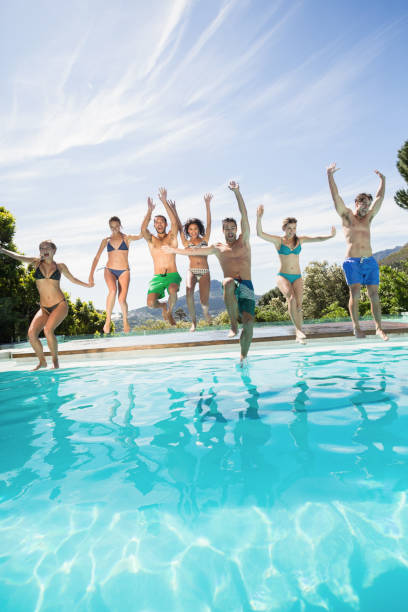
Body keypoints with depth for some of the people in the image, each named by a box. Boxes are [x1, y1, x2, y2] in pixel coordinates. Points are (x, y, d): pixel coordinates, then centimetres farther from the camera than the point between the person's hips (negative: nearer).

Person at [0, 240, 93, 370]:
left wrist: (87, 284, 26)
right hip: (44, 308, 2)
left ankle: (55, 361, -7)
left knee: (48, 330, -26)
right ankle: (42, 361, 7)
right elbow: (19, 257, -9)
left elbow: (72, 279, 23)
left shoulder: (60, 266, 7)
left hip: (60, 305, -2)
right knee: (31, 333, -16)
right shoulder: (37, 262, 8)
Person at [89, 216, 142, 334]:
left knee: (122, 299, -14)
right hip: (109, 270, 1)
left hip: (124, 271, -1)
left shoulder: (127, 238, 4)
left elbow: (140, 236, -16)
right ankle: (108, 319, -15)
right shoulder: (106, 241, 9)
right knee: (113, 291, -30)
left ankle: (125, 320, 16)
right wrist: (91, 274, 2)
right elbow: (97, 257, 10)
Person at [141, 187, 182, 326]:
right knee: (150, 303, -21)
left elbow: (174, 222, -10)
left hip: (173, 275, -1)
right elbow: (143, 229, -10)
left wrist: (165, 202, -11)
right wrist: (150, 210, -12)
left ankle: (169, 311, -4)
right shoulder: (151, 239, 12)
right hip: (157, 277, 2)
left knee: (172, 291, -37)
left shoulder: (171, 236, 9)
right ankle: (163, 306, 18)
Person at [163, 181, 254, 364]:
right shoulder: (218, 248, 20)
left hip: (246, 287, 1)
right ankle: (233, 325, -31)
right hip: (231, 286, 0)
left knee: (249, 321, -16)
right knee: (229, 282, -39)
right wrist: (174, 250, 29)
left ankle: (243, 358, -4)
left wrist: (237, 192, 0)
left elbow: (244, 215, 6)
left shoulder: (244, 242, 15)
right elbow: (193, 251, 27)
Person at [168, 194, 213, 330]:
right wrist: (174, 210, -4)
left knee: (204, 301, -11)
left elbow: (208, 223, 2)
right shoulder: (186, 243, 11)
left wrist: (207, 205, -5)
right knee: (189, 290, -30)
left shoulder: (204, 240, 10)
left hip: (204, 273, 0)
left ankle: (205, 311, 28)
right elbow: (179, 227, 5)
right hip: (192, 271, 0)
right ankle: (193, 320, -18)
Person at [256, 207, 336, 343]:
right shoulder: (278, 240, 0)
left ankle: (298, 336, -3)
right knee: (291, 298, -29)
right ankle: (298, 329, -28)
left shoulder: (300, 240, 11)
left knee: (298, 305, -10)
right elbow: (260, 233, -11)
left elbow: (317, 238, 4)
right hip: (283, 276, -3)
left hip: (297, 277, 3)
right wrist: (259, 217, -24)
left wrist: (331, 236, -14)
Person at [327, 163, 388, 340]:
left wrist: (382, 180, 29)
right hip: (352, 262, -4)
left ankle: (379, 328, 3)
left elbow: (380, 197, 27)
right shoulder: (347, 216, 8)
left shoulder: (368, 218, 20)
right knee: (355, 293, -13)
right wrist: (330, 176, 0)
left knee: (374, 295, -1)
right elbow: (335, 196, 3)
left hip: (370, 261, 4)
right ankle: (356, 326, -4)